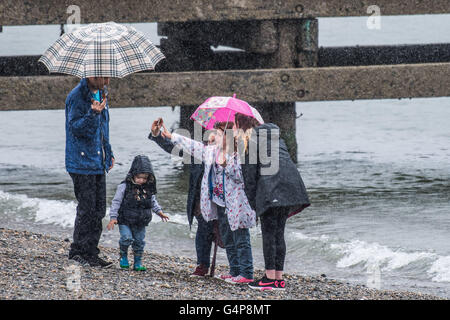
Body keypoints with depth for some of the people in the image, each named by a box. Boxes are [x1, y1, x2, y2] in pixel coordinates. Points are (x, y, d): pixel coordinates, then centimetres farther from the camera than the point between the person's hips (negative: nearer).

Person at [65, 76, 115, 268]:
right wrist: (93, 114, -33)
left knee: (98, 209, 8)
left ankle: (90, 253, 14)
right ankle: (79, 252, 3)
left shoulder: (101, 93, 13)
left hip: (98, 163, 8)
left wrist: (108, 154, 23)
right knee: (87, 208, -7)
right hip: (82, 163, -8)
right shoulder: (77, 96, -13)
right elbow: (75, 127, -19)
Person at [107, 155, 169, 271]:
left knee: (139, 241, 7)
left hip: (140, 222, 4)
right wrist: (113, 217, -13)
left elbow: (153, 201, 18)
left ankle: (138, 263, 19)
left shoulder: (148, 188, 2)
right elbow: (116, 202, -9)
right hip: (125, 220, -4)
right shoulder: (124, 186, -12)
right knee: (127, 238, -17)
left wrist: (159, 211, 6)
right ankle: (123, 256, 9)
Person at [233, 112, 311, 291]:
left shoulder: (249, 140, 4)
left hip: (270, 185, -7)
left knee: (269, 232, -3)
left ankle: (270, 277, -6)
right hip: (291, 181, 7)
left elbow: (249, 173, 0)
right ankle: (279, 277, 10)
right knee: (279, 232, 11)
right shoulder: (274, 134, 26)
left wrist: (253, 203, 3)